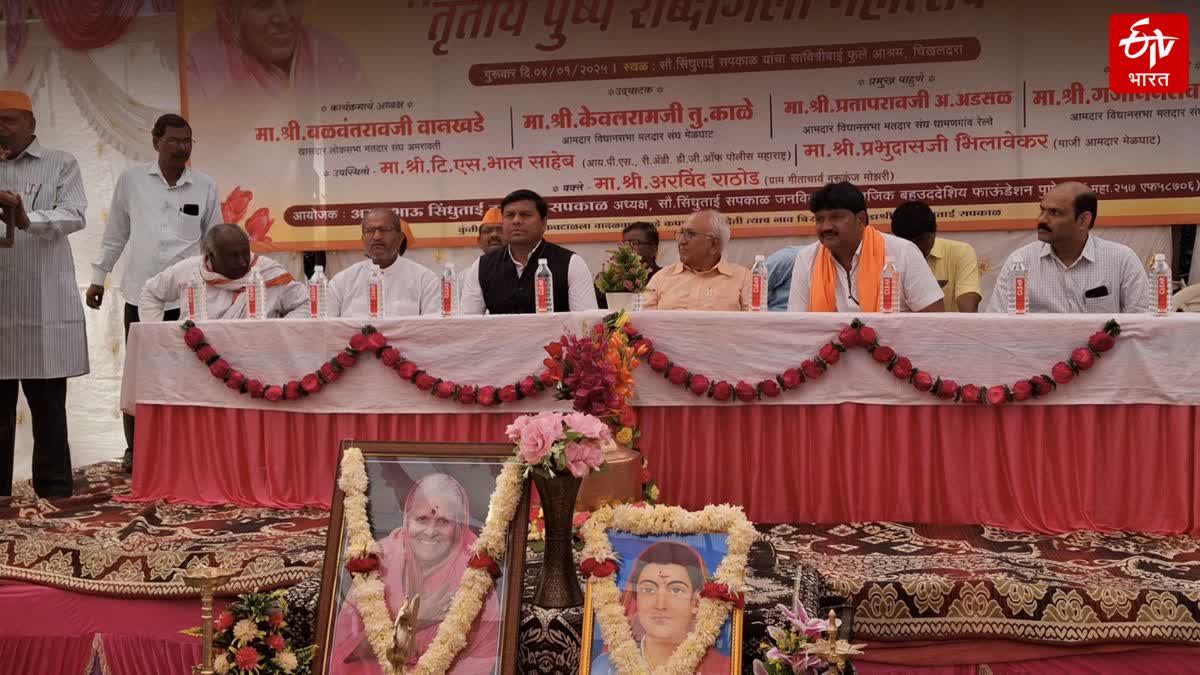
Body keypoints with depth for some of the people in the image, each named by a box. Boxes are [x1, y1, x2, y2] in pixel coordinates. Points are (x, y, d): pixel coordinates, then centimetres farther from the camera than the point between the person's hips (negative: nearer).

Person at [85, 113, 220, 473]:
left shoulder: (205, 187, 1)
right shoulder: (131, 180, 2)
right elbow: (115, 234, 10)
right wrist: (98, 277, 12)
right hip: (140, 292, 1)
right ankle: (134, 448, 19)